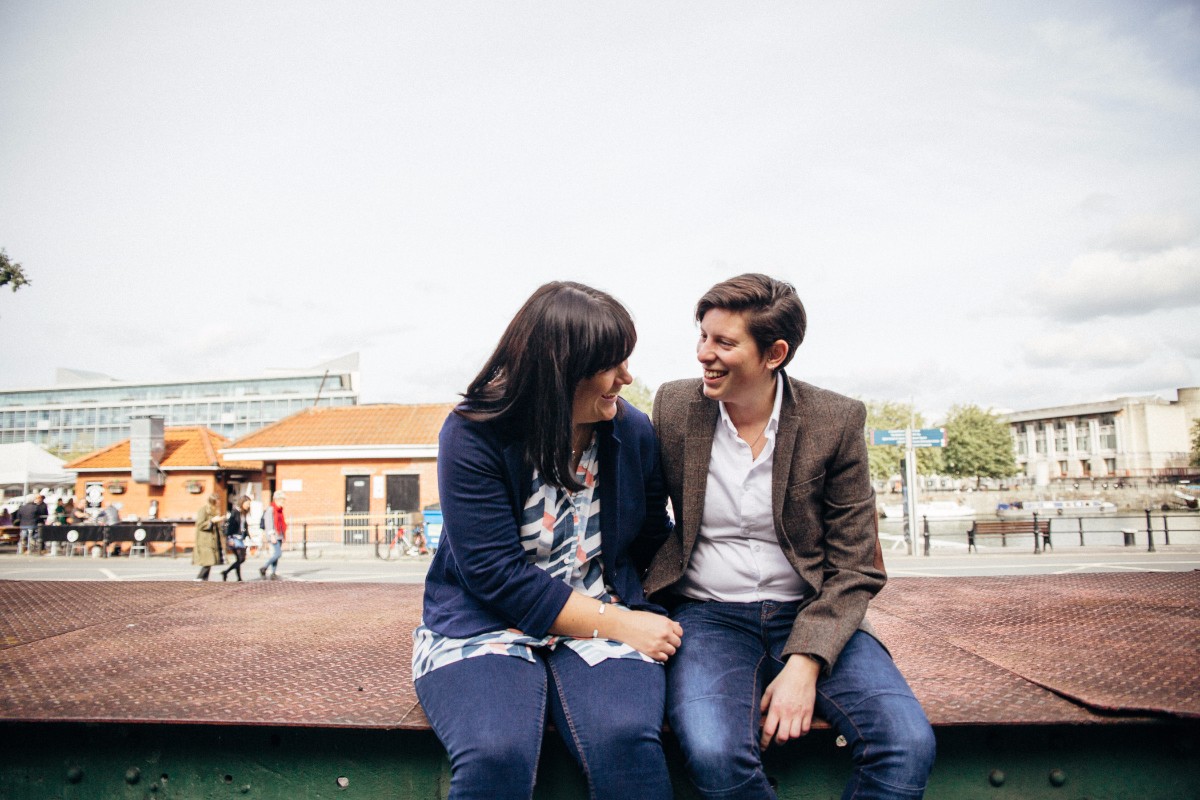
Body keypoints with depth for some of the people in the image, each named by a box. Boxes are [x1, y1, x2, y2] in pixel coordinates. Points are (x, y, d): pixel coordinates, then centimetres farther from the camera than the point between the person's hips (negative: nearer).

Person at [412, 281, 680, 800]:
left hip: (608, 616, 3)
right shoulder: (473, 435, -10)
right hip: (481, 622, -2)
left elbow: (654, 542, 15)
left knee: (626, 739, -28)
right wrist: (616, 623, -18)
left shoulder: (633, 431, 3)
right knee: (495, 755, -31)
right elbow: (496, 576, -16)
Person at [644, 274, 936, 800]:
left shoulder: (837, 421, -5)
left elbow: (853, 568, -3)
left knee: (909, 744, -24)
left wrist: (805, 663, -16)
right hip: (707, 614, 0)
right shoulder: (673, 406, 0)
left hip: (810, 613, 1)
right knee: (713, 754, -30)